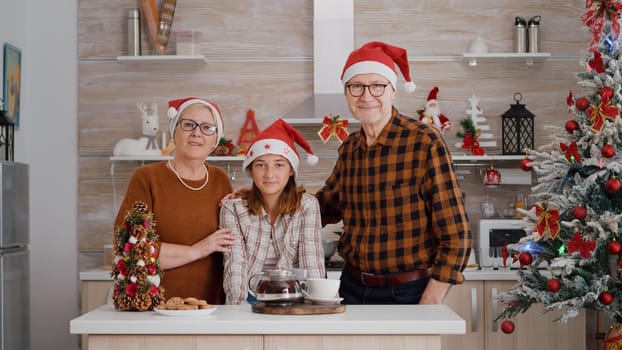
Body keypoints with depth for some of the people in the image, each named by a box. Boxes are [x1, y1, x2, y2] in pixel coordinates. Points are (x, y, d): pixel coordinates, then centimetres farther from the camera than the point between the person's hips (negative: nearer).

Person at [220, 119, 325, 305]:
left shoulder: (307, 205, 0)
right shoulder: (232, 207, 0)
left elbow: (312, 260, -8)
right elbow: (235, 263, -9)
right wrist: (239, 304, -24)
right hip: (249, 299, 0)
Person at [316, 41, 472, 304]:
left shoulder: (425, 142, -14)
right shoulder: (348, 149, 3)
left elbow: (455, 235, -14)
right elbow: (325, 206, 20)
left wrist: (429, 305, -18)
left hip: (408, 293, -4)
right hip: (352, 289, 5)